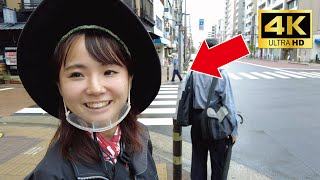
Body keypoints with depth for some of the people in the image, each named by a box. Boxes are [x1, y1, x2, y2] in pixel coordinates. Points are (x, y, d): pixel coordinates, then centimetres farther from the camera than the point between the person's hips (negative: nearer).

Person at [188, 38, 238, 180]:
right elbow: (228, 103, -14)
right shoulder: (220, 74, -16)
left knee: (198, 158, 20)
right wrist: (233, 129, -5)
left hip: (196, 119, 4)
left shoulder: (192, 72, -5)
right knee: (218, 162, 14)